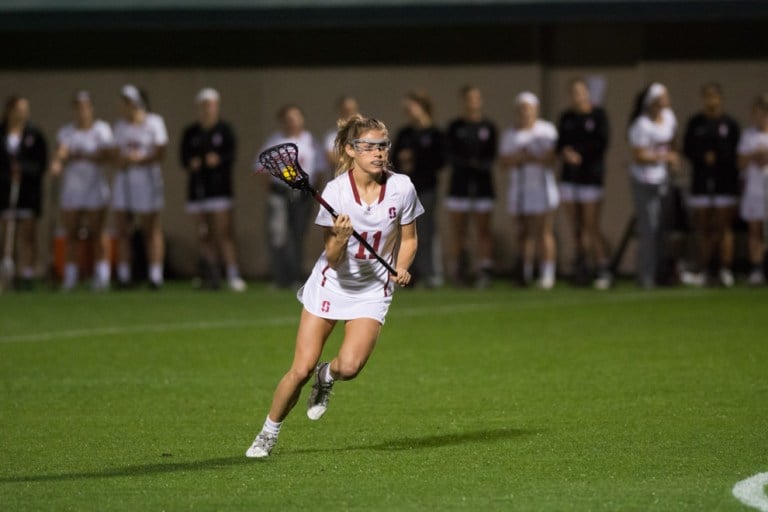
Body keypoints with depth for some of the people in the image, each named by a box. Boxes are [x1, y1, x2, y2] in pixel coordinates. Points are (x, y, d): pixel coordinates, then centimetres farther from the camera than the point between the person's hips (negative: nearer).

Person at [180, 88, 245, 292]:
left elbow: (231, 156, -2)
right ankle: (211, 275, 10)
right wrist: (191, 164, -12)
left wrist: (219, 160, -21)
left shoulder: (224, 130, 3)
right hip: (197, 186, 4)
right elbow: (184, 158, 9)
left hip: (219, 188, -4)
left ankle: (233, 275, -13)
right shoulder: (190, 133, 12)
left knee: (223, 233, -11)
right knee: (204, 236, 5)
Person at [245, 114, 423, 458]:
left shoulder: (401, 188, -13)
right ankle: (268, 432, 18)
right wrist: (339, 239, -38)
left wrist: (402, 268, -14)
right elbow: (332, 260, -17)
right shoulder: (335, 192, -17)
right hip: (330, 285, -1)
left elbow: (408, 239, 4)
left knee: (349, 366, -21)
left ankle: (326, 376, 15)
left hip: (373, 290, 1)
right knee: (300, 370, -5)